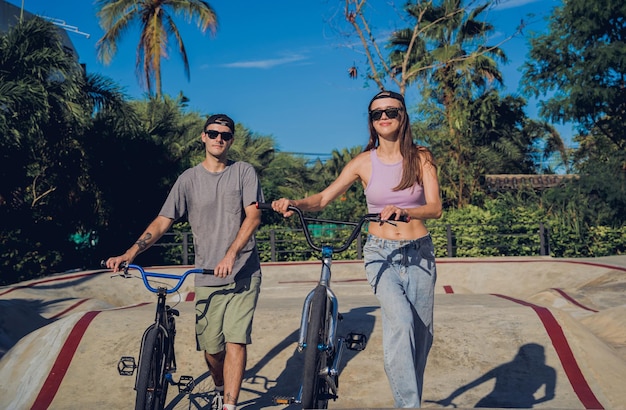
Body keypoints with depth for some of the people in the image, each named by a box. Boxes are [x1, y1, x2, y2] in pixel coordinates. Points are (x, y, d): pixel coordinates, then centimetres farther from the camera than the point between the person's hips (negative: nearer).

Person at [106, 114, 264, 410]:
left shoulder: (244, 172, 3)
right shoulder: (188, 179, 6)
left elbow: (253, 216, -7)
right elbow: (162, 221, 2)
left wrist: (231, 255, -21)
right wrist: (130, 253, -13)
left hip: (244, 274, -1)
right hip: (207, 277, 2)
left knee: (235, 341, -9)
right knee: (211, 348, 5)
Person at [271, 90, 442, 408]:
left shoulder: (421, 158, 2)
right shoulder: (364, 162, 3)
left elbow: (435, 208, -9)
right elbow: (324, 198, 0)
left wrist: (404, 211, -30)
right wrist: (295, 203, -21)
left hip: (419, 254, 2)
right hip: (380, 253, -1)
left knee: (420, 335, 6)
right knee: (400, 322, -27)